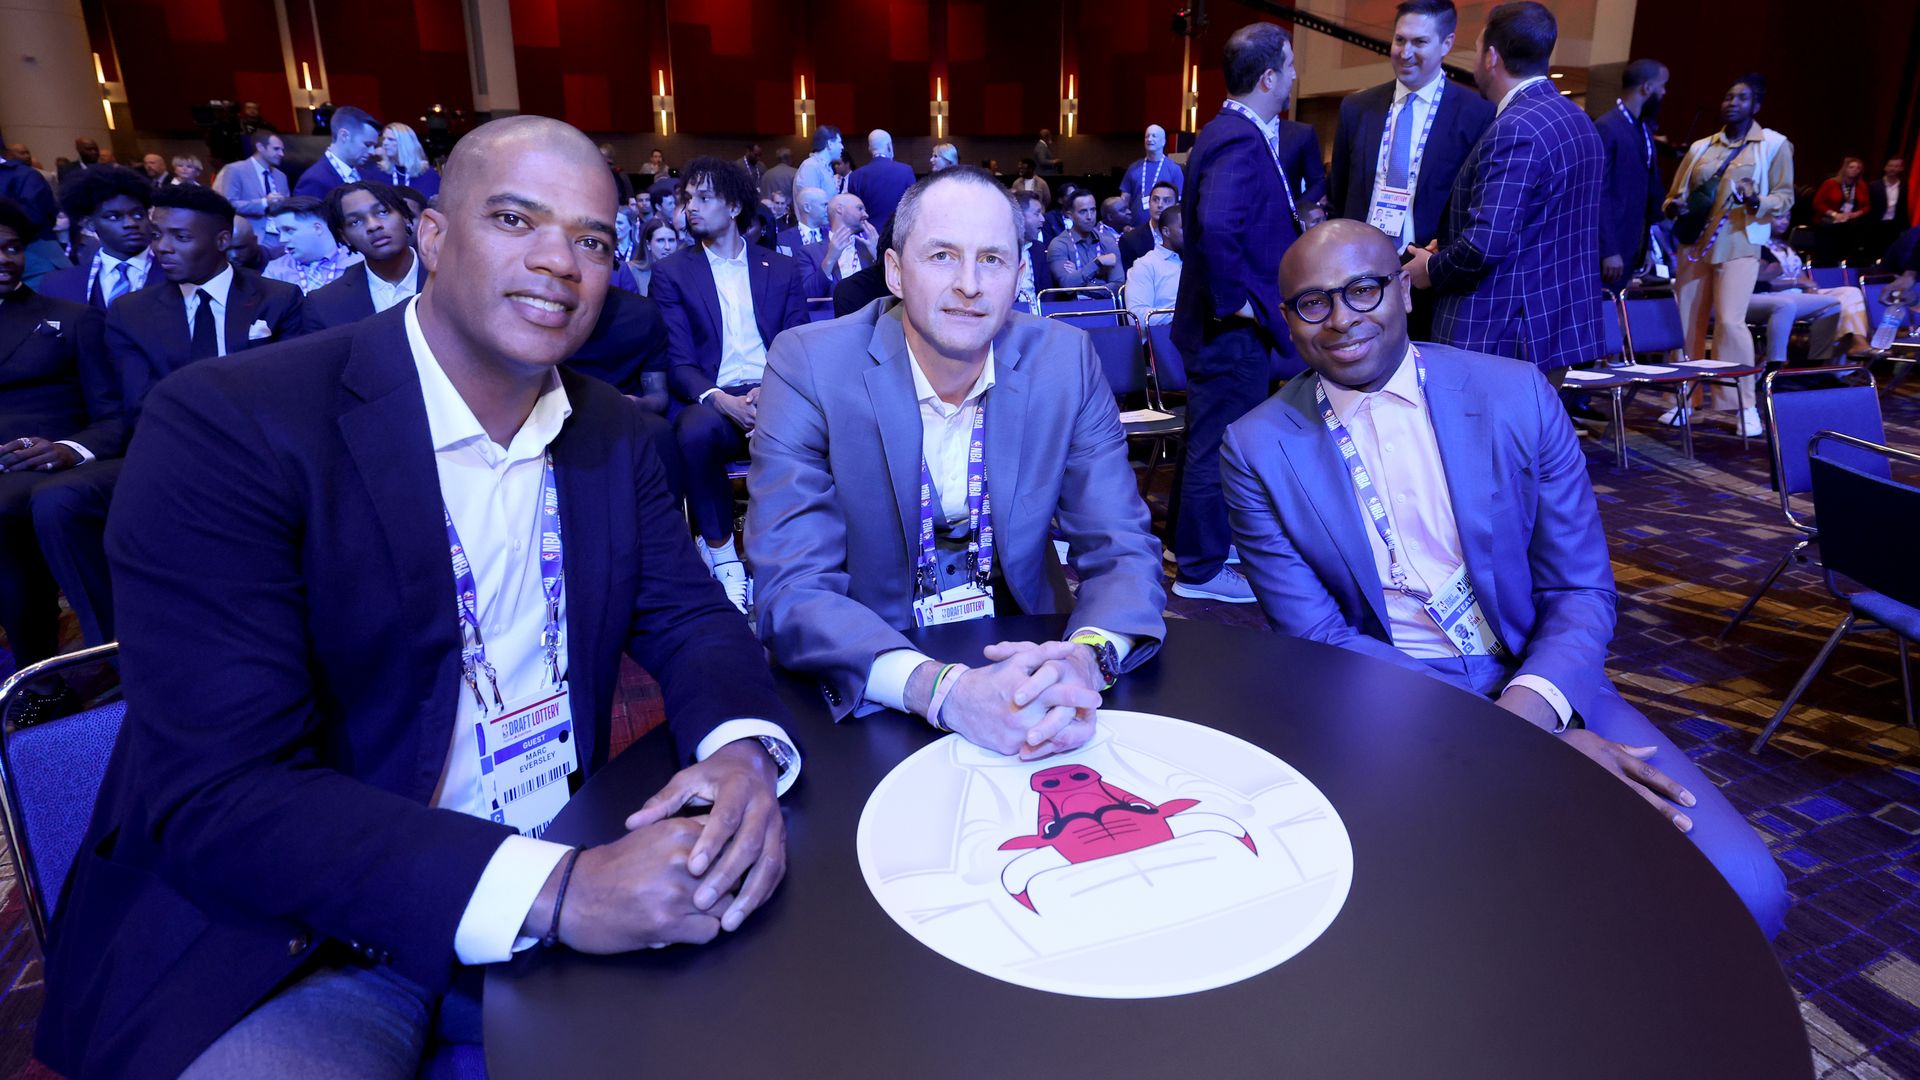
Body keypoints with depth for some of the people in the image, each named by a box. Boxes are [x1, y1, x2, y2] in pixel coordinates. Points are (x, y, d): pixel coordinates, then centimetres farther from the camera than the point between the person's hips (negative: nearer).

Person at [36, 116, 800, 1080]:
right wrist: (552, 891, -32)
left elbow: (688, 616, 3)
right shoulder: (227, 423, -16)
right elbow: (219, 794, -21)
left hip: (563, 885, 5)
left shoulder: (612, 434, 3)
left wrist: (744, 750, -21)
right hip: (289, 944, -5)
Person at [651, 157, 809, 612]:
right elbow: (679, 363, 2)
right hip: (714, 402, -1)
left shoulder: (783, 270, 16)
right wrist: (724, 401, -19)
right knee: (695, 431, -37)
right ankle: (723, 556, -16)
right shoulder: (672, 272, 12)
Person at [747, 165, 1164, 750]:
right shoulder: (808, 365, -13)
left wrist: (1089, 658, -28)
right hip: (865, 689, -1)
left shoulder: (1065, 360, -6)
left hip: (1020, 656, 1)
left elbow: (1122, 551, -5)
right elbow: (792, 588, -19)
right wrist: (941, 688, -35)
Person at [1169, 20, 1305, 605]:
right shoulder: (1241, 143, -20)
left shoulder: (1232, 132, 12)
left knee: (1208, 439, 20)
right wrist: (1235, 301, -25)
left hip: (1223, 325, 11)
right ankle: (1202, 570, 13)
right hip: (1235, 328, -11)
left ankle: (1196, 545, 36)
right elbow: (1217, 227, -35)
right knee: (1220, 445, 0)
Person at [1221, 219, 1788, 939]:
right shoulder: (1258, 448, -4)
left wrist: (1530, 706, -20)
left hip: (1537, 685, 3)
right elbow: (1315, 636, -8)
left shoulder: (1517, 396, 0)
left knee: (1736, 885, -16)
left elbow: (1582, 589, 2)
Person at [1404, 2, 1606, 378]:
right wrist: (1450, 250, 13)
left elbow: (1486, 242, -26)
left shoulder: (1516, 129, -19)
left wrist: (1432, 269, -7)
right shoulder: (1578, 120, 13)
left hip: (1503, 337, -10)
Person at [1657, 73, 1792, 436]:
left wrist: (1758, 201, -19)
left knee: (1730, 321, -15)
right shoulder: (1700, 147, 14)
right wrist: (1674, 206, -6)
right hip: (1695, 242, 4)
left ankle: (1744, 406, -7)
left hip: (1738, 244, -4)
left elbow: (1785, 197, 2)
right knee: (1687, 321, 4)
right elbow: (1675, 194, 17)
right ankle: (1683, 399, 13)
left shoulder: (1774, 145, 5)